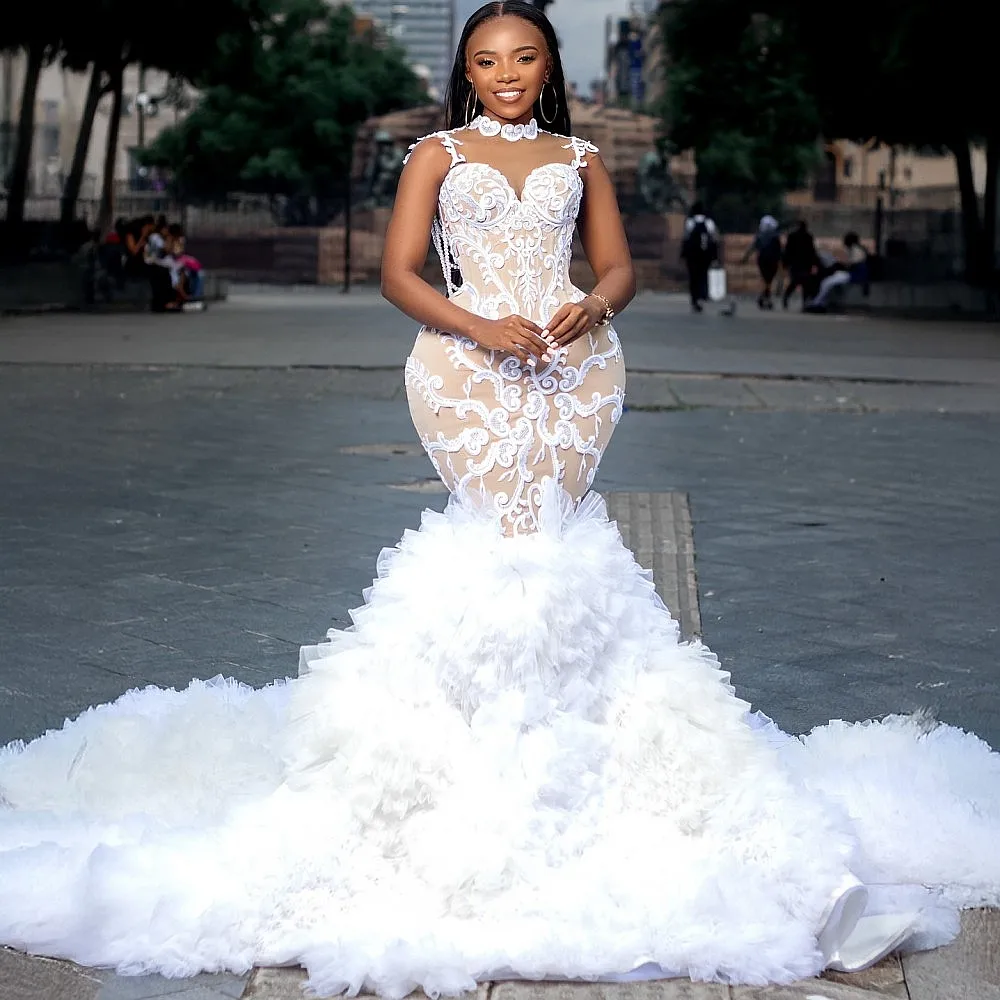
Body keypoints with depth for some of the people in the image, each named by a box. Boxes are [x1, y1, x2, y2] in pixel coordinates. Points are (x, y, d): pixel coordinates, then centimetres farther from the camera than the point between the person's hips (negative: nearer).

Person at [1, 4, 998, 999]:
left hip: (573, 365, 2)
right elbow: (398, 273, 4)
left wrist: (592, 308, -7)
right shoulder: (437, 155, 13)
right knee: (512, 539, -12)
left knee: (539, 531, -7)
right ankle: (528, 733, -7)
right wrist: (480, 324, -11)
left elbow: (618, 266, 17)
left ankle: (532, 726, -1)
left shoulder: (579, 158, 19)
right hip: (471, 367, -2)